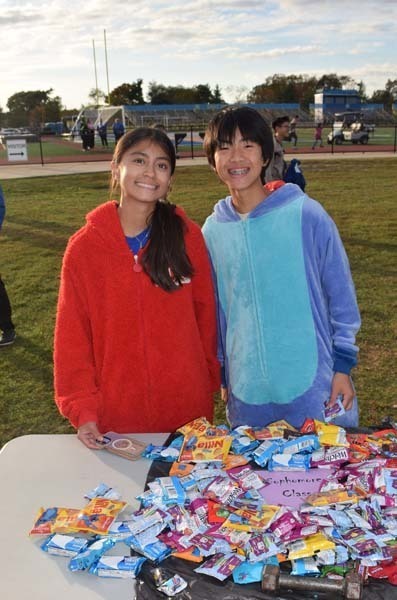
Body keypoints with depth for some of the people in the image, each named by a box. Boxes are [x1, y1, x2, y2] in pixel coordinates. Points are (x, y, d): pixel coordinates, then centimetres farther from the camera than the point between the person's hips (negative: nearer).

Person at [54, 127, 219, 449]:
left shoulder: (188, 236, -4)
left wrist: (208, 382, 5)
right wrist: (82, 408, -6)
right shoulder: (84, 247, -5)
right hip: (116, 412, 0)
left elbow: (205, 314, 3)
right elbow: (72, 335, -2)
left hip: (188, 408, 1)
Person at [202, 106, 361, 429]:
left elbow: (341, 294, -3)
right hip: (246, 391, 3)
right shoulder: (213, 230, 2)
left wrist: (343, 364, -4)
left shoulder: (306, 214, -9)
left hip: (312, 383, -3)